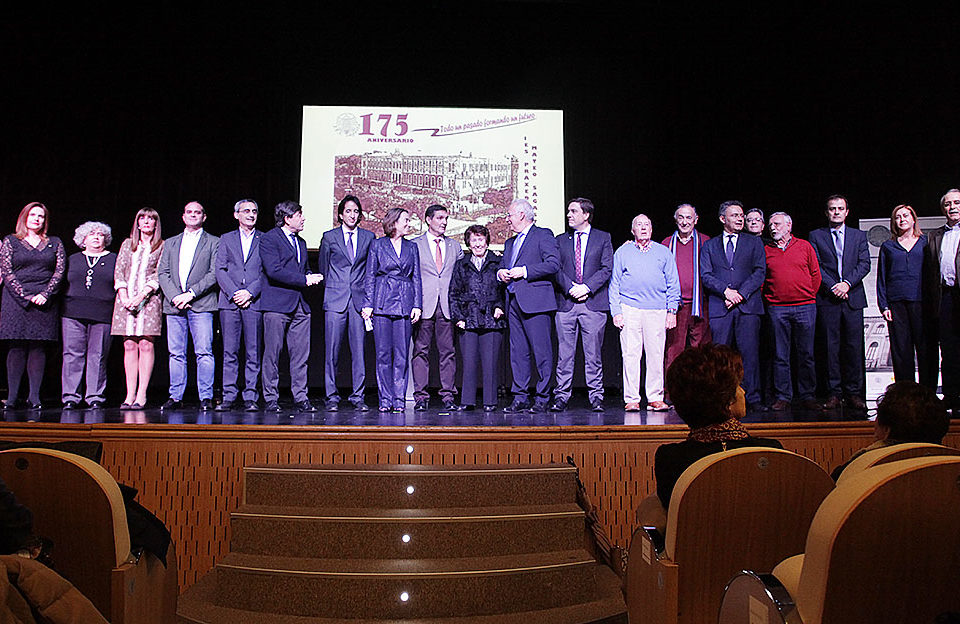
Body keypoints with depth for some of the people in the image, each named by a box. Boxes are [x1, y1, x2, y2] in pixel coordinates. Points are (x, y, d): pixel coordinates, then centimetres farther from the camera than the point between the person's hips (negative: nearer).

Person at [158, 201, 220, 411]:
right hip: (174, 305, 4)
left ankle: (206, 397, -4)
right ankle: (175, 397, 10)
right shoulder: (170, 243, 20)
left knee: (204, 352, -8)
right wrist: (174, 297, -6)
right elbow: (162, 273, 11)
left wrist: (191, 293, -11)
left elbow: (215, 273, -2)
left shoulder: (213, 242, 8)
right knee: (176, 354, 5)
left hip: (201, 305, -3)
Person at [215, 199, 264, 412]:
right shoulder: (226, 239, 16)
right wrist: (233, 293, -7)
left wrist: (250, 292, -10)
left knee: (253, 353, -1)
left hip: (254, 302, -1)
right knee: (230, 352, 1)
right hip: (229, 302, 1)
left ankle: (250, 397, 3)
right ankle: (229, 397, 5)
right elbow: (219, 270, 7)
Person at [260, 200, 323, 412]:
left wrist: (312, 277, 3)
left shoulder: (301, 242, 22)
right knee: (272, 353, -2)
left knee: (301, 354, 3)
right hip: (277, 304, -6)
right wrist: (304, 280, -13)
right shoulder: (269, 239, -2)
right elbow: (273, 270, -14)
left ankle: (300, 397, 8)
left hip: (300, 305, 6)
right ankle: (270, 398, 6)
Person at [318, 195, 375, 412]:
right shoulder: (329, 237, 7)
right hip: (335, 300, -1)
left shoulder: (369, 237, 10)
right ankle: (331, 397, 7)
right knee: (331, 350, -1)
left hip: (359, 299, 1)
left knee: (359, 350, -1)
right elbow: (323, 268, 17)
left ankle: (357, 396, 8)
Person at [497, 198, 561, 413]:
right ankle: (520, 398, 10)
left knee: (541, 352, -6)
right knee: (517, 352, 6)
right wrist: (500, 273, 5)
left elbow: (554, 264, -11)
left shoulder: (543, 235, 1)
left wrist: (524, 271, -14)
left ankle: (542, 399, 0)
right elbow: (503, 267, 29)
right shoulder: (510, 242, 25)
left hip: (535, 300, -7)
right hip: (513, 302, 7)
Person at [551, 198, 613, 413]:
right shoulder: (560, 240, 14)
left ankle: (595, 397, 8)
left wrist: (586, 287, -11)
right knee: (564, 352, 1)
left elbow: (607, 268, 0)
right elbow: (556, 269, 5)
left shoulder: (603, 238, 8)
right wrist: (571, 288, -10)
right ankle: (561, 396, 6)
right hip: (565, 304, 2)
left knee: (594, 353, 1)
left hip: (594, 303, -1)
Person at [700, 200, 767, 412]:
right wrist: (726, 290, -11)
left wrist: (741, 294, -9)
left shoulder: (754, 242, 15)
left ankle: (752, 399, -1)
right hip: (719, 307, 0)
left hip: (748, 306, 0)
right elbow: (705, 275, 4)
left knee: (750, 353, -5)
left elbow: (760, 272, 4)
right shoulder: (709, 246, 15)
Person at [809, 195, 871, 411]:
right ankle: (834, 393, 4)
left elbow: (864, 264, 4)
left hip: (853, 298, 1)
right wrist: (833, 287, -11)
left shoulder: (859, 235, 14)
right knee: (831, 348, -1)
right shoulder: (816, 236, 9)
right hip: (827, 300, -1)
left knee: (854, 347, 0)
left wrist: (847, 283, -11)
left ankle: (854, 393, 6)